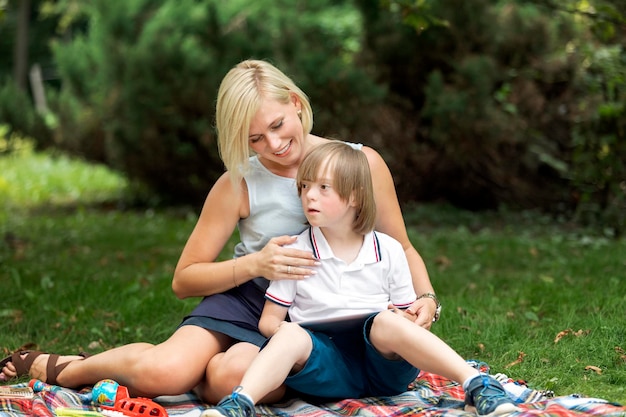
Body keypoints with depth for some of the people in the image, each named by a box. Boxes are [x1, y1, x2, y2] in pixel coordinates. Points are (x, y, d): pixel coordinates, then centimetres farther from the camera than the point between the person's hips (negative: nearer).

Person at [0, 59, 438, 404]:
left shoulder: (363, 163, -5)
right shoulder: (239, 184, -5)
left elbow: (402, 250, 7)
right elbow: (184, 279, -2)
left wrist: (426, 297, -14)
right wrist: (255, 264, -18)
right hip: (246, 301, 1)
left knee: (230, 377, -34)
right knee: (164, 373, -27)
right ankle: (58, 367, 1)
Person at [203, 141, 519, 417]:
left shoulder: (388, 251, 9)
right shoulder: (297, 252, 8)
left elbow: (406, 315, 14)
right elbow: (269, 319, 8)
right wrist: (285, 333, -15)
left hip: (383, 363, 0)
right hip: (325, 365, 0)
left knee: (386, 322, -32)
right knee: (291, 335, -31)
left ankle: (477, 385, -42)